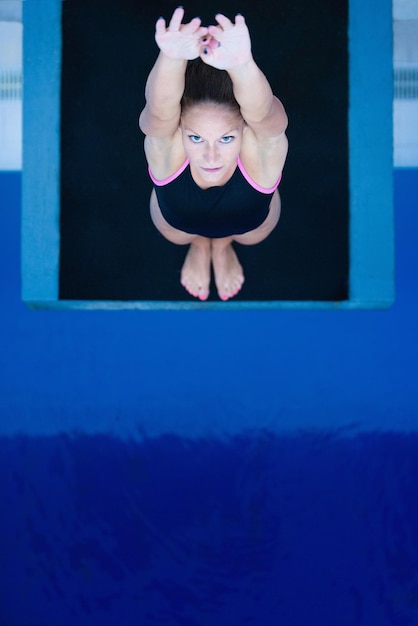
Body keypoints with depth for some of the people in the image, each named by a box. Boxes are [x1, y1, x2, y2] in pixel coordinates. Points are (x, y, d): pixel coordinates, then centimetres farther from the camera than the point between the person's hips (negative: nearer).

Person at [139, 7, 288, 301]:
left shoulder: (261, 146, -53)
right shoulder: (166, 144, -51)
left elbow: (259, 111, -79)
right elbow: (160, 109, -76)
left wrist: (242, 64, -103)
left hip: (250, 221, 0)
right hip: (180, 219, 0)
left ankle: (222, 244, 58)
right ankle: (200, 245, 60)